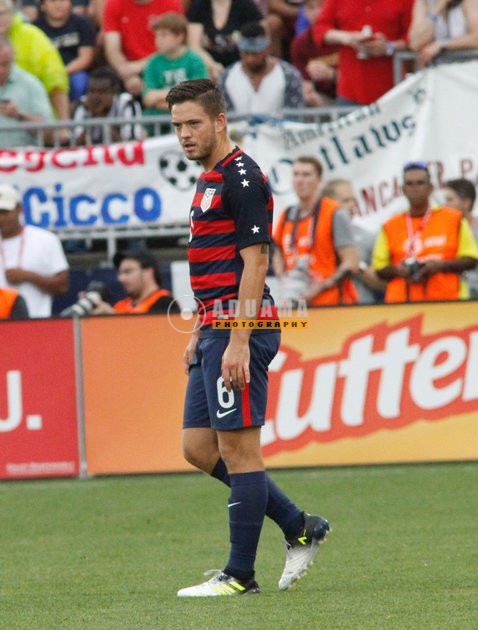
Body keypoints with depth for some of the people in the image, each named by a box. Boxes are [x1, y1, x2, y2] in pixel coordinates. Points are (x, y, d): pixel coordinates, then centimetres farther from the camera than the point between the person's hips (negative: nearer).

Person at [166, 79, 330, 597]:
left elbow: (254, 263, -17)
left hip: (240, 326, -10)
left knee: (237, 448, -6)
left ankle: (240, 575, -1)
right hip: (215, 326, 10)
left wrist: (238, 341, -22)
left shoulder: (242, 177, -12)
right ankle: (299, 528, 17)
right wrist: (200, 335, 22)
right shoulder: (210, 179, 19)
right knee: (198, 447, 10)